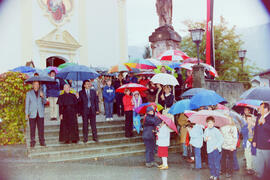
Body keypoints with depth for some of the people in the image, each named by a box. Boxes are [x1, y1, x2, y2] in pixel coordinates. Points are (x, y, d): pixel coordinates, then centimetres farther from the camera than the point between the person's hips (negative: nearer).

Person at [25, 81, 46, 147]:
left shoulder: (41, 92, 12)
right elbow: (27, 104, 6)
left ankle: (42, 141, 8)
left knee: (41, 128, 1)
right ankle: (32, 142, 5)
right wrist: (26, 113, -1)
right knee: (32, 128, -2)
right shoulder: (29, 93, 6)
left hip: (40, 114, 2)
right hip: (32, 114, -1)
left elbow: (44, 102, 5)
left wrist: (42, 96, -15)